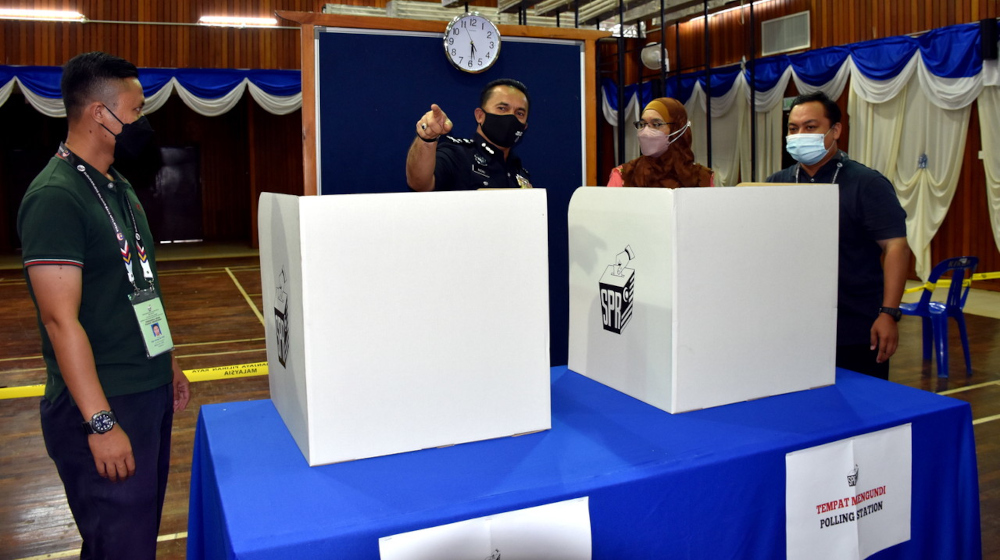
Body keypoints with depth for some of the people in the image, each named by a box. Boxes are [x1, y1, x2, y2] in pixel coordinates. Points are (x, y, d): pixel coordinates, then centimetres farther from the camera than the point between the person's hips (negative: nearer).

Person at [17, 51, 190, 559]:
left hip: (150, 392, 9)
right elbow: (60, 319, -21)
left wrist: (168, 364, 21)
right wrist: (101, 423, -22)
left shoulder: (118, 188, 12)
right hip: (103, 404, -9)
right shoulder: (55, 197, -17)